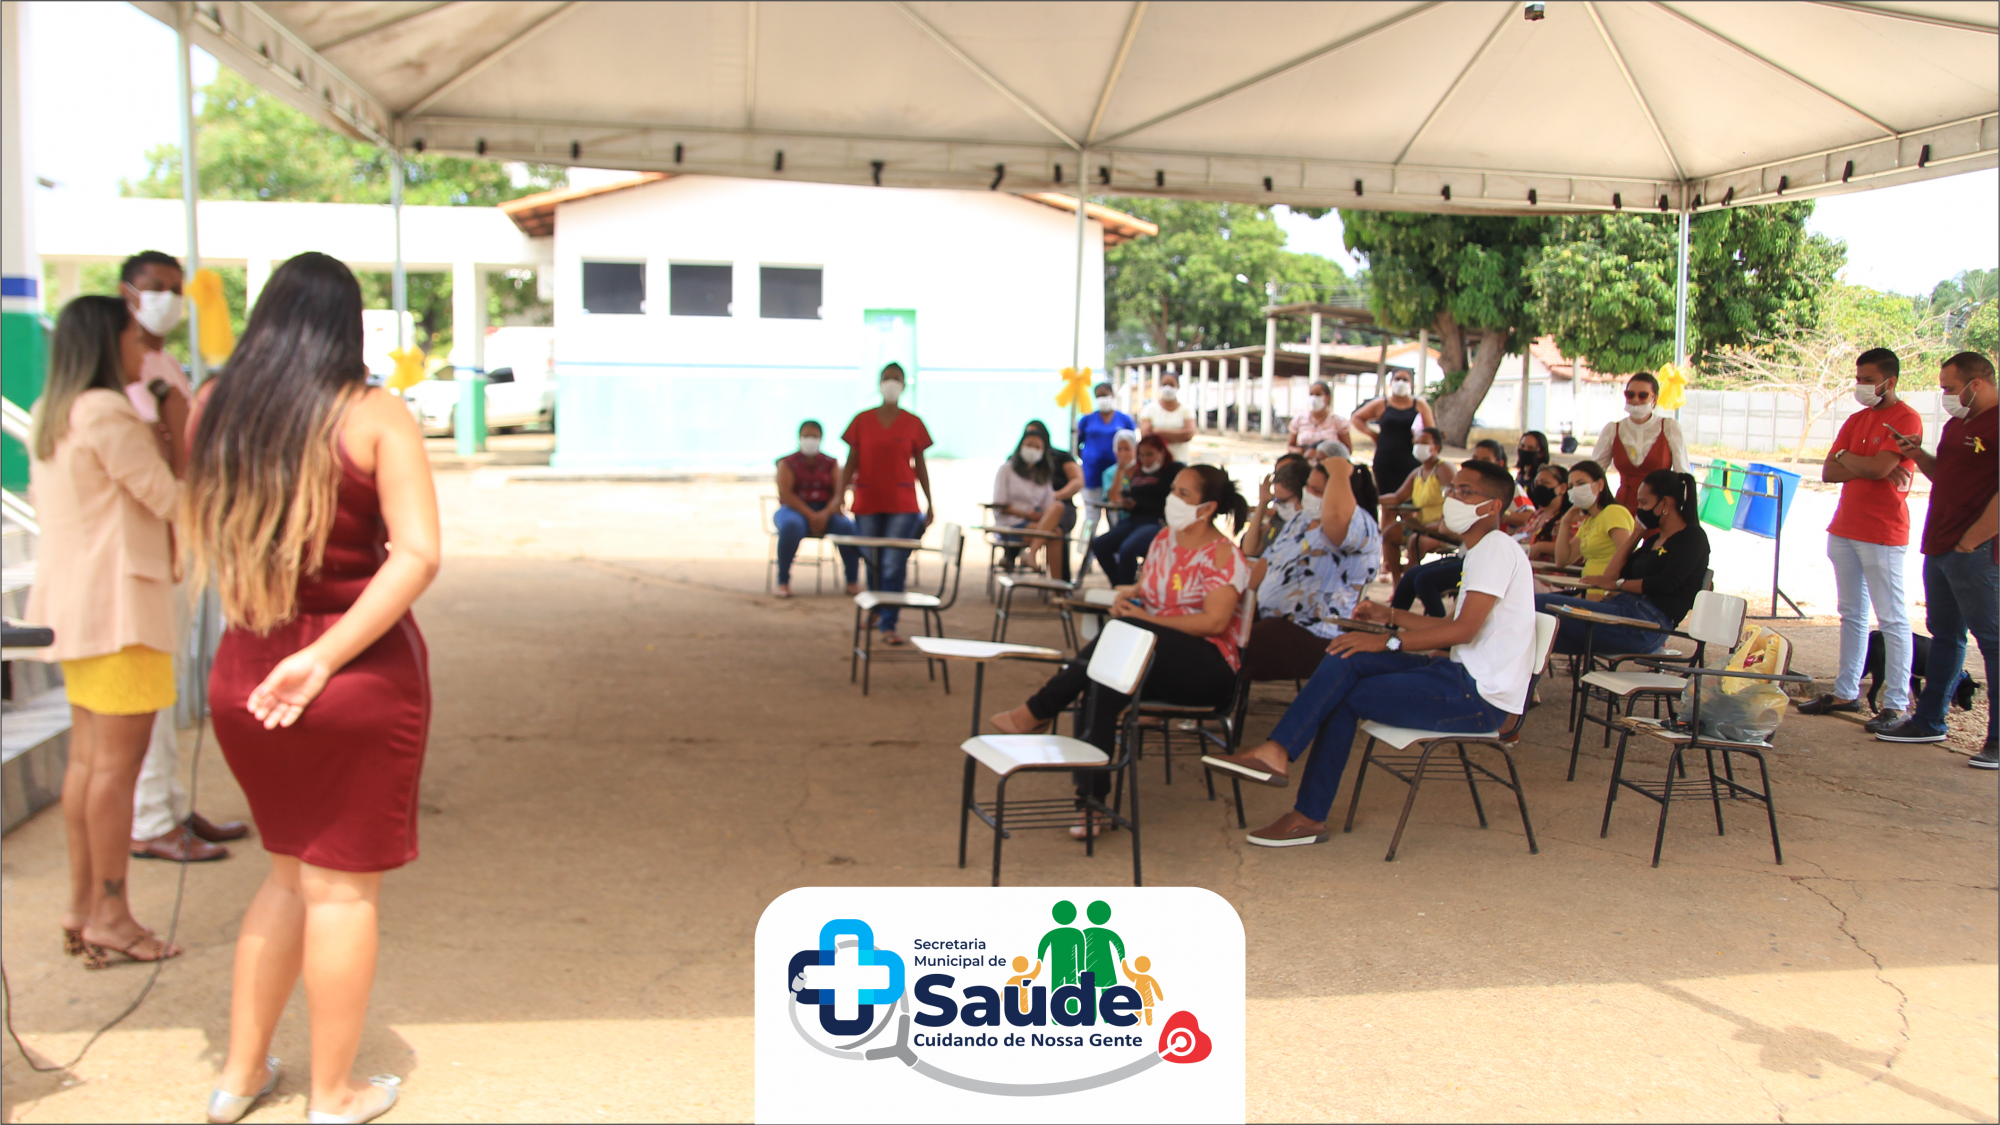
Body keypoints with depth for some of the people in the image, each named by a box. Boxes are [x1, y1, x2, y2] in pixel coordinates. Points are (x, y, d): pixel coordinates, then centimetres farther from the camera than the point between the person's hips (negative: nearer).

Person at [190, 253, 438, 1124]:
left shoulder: (213, 410, 3)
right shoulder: (372, 414, -10)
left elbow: (197, 543, 11)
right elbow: (418, 552, -21)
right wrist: (328, 654, -22)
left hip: (242, 676, 5)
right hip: (362, 678, -5)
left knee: (291, 873, 23)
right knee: (342, 886, 8)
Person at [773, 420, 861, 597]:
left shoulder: (831, 463, 10)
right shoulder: (788, 463, 4)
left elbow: (839, 493, -2)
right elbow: (785, 493, -9)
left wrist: (825, 513, -22)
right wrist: (810, 515, -22)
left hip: (826, 511, 2)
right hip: (795, 510, -2)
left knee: (848, 527, -30)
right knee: (791, 526, -39)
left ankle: (853, 581, -19)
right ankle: (783, 581, -30)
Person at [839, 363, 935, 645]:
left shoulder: (913, 423, 3)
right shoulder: (862, 421, 3)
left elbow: (920, 465, 7)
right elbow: (851, 462, 4)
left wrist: (930, 502, 5)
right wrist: (839, 495, -5)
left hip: (902, 505, -1)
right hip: (867, 503, 1)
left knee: (894, 566, -9)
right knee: (873, 564, 11)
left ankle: (888, 626, -8)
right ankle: (877, 611, 34)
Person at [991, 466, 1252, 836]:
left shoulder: (1223, 556, -8)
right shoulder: (1163, 540, 14)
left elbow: (1214, 622, -19)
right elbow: (1141, 591, 19)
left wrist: (1145, 617, -20)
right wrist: (1126, 598, -7)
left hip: (1210, 668, -6)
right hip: (1157, 663, 6)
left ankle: (1038, 712, -23)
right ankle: (1091, 799, -31)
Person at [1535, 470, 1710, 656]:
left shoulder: (1693, 538, 2)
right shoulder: (1654, 539, 26)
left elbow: (1666, 584, -13)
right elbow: (1611, 574, 19)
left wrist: (1616, 584, -2)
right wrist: (1637, 534, 20)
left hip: (1648, 623, -8)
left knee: (1540, 604, -22)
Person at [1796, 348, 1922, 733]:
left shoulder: (1907, 419, -8)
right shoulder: (1856, 420, 14)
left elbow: (1880, 467, -21)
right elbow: (1828, 472, 5)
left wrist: (1846, 458, -3)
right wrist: (1867, 467, -11)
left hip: (1882, 534, -8)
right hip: (1844, 528, 8)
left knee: (1892, 620, -5)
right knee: (1852, 615, 12)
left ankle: (1896, 704, -4)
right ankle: (1846, 692, 19)